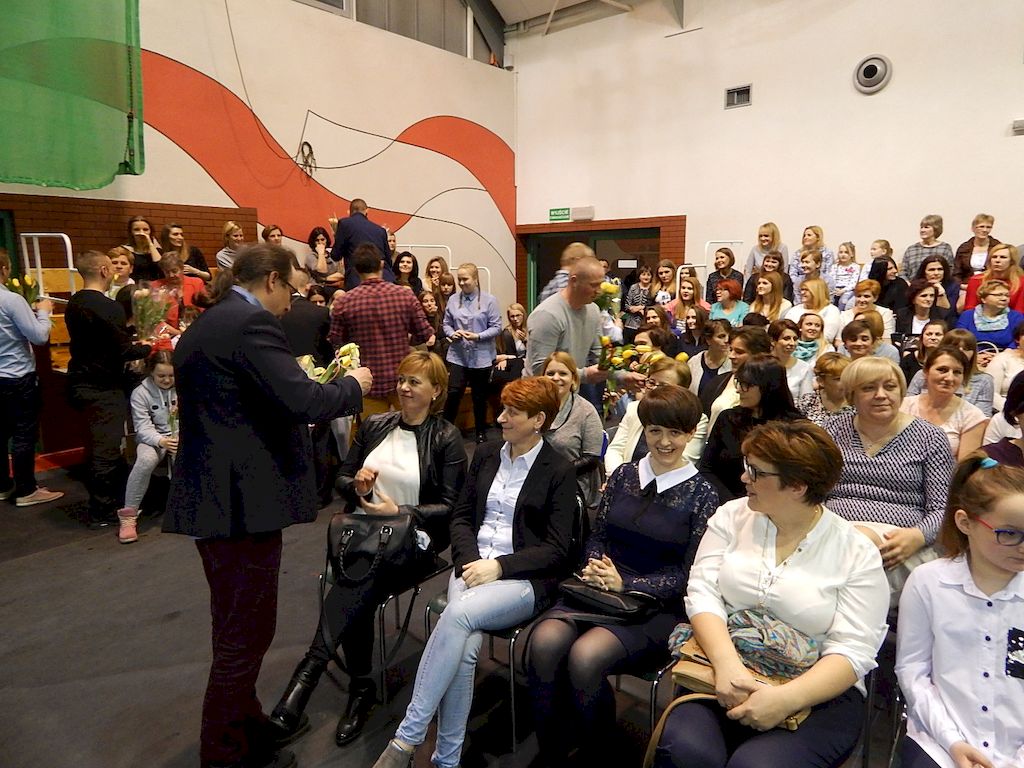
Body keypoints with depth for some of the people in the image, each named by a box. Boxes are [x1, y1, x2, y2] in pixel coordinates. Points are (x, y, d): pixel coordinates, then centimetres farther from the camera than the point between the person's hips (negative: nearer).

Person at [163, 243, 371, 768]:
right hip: (244, 501, -11)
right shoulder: (251, 323, -16)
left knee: (235, 627, 23)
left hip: (210, 497, 11)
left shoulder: (203, 327, 15)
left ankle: (245, 724, 40)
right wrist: (353, 384, -7)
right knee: (245, 632, 4)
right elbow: (303, 402, -24)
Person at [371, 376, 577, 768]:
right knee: (465, 645, -28)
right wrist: (470, 561, -6)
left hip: (524, 577, -3)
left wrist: (498, 566, -16)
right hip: (474, 564, 4)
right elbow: (461, 517, 13)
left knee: (457, 615, -32)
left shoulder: (560, 470, -2)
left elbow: (556, 550, -5)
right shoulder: (486, 454, 12)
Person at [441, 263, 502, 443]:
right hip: (457, 356, 1)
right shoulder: (453, 300, 2)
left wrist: (477, 336, -19)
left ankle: (481, 432, 27)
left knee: (480, 397, 11)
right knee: (453, 393, -8)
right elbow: (446, 323, 10)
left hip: (481, 357, -1)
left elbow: (496, 327, -7)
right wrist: (452, 333, -12)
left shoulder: (489, 300, -6)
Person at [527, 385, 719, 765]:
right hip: (601, 590, 4)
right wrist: (595, 566, -7)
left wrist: (626, 585, -14)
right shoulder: (624, 475, 9)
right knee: (544, 642, -26)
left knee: (585, 656, -30)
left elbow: (688, 575, -4)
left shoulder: (701, 494, -3)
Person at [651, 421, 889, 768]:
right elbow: (703, 592, -3)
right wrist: (728, 664, -20)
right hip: (725, 674, 2)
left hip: (816, 693, -1)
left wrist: (785, 699, -23)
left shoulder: (857, 554, -3)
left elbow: (852, 651, -9)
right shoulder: (732, 516, 4)